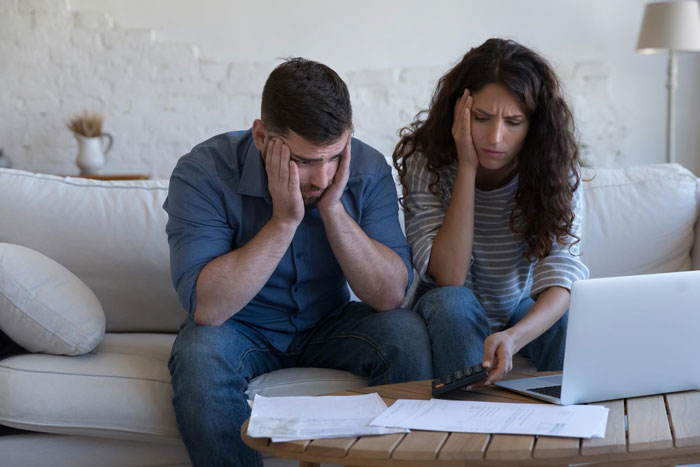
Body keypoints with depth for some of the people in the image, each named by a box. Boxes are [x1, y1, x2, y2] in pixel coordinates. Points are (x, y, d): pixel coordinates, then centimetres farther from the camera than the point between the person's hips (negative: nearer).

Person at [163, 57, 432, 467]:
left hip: (328, 325, 2)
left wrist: (332, 207, -29)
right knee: (200, 355, -34)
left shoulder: (367, 170, -14)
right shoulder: (203, 173, -23)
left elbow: (390, 296, -19)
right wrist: (284, 219, -33)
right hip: (241, 328, -2)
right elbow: (206, 308, -31)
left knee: (407, 334, -25)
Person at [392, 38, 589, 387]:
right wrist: (467, 167, -31)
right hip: (451, 318, 0)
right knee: (451, 302, -33)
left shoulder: (555, 168, -17)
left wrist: (513, 338, -50)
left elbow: (559, 279, -28)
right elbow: (449, 277, -27)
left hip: (527, 317, 1)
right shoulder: (426, 159, -19)